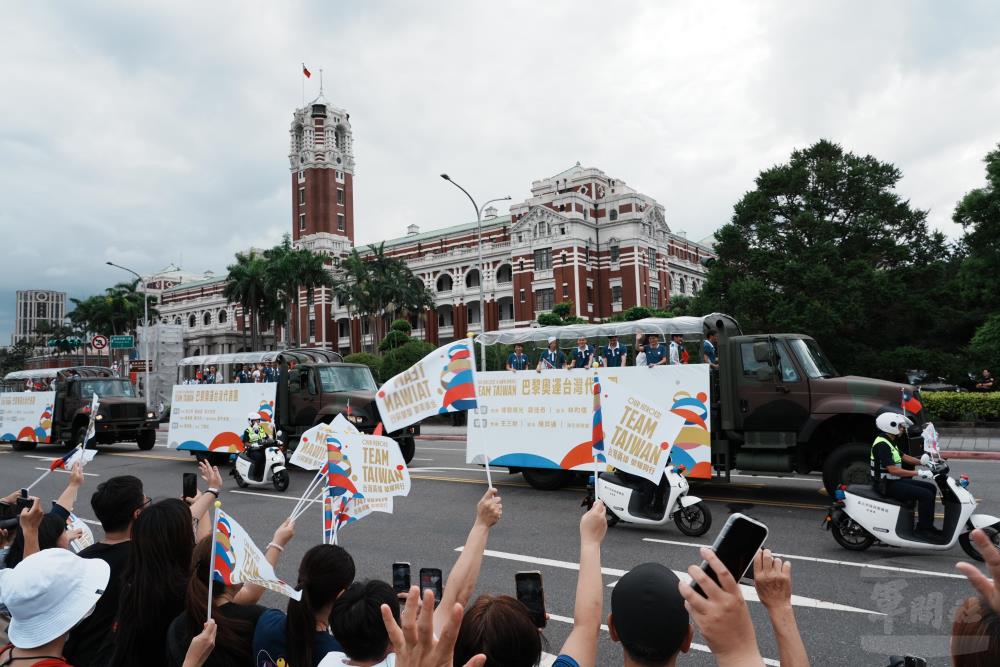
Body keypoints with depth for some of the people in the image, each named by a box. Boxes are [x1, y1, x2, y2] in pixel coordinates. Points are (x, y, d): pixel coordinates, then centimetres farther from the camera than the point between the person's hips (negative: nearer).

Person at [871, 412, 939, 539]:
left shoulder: (889, 442, 12)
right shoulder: (882, 445, -22)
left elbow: (903, 457, 23)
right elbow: (893, 470, -28)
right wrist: (919, 473, -25)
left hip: (895, 481, 11)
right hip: (887, 485, -11)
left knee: (931, 488, 12)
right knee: (926, 495, -18)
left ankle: (928, 525, 15)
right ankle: (922, 529, -7)